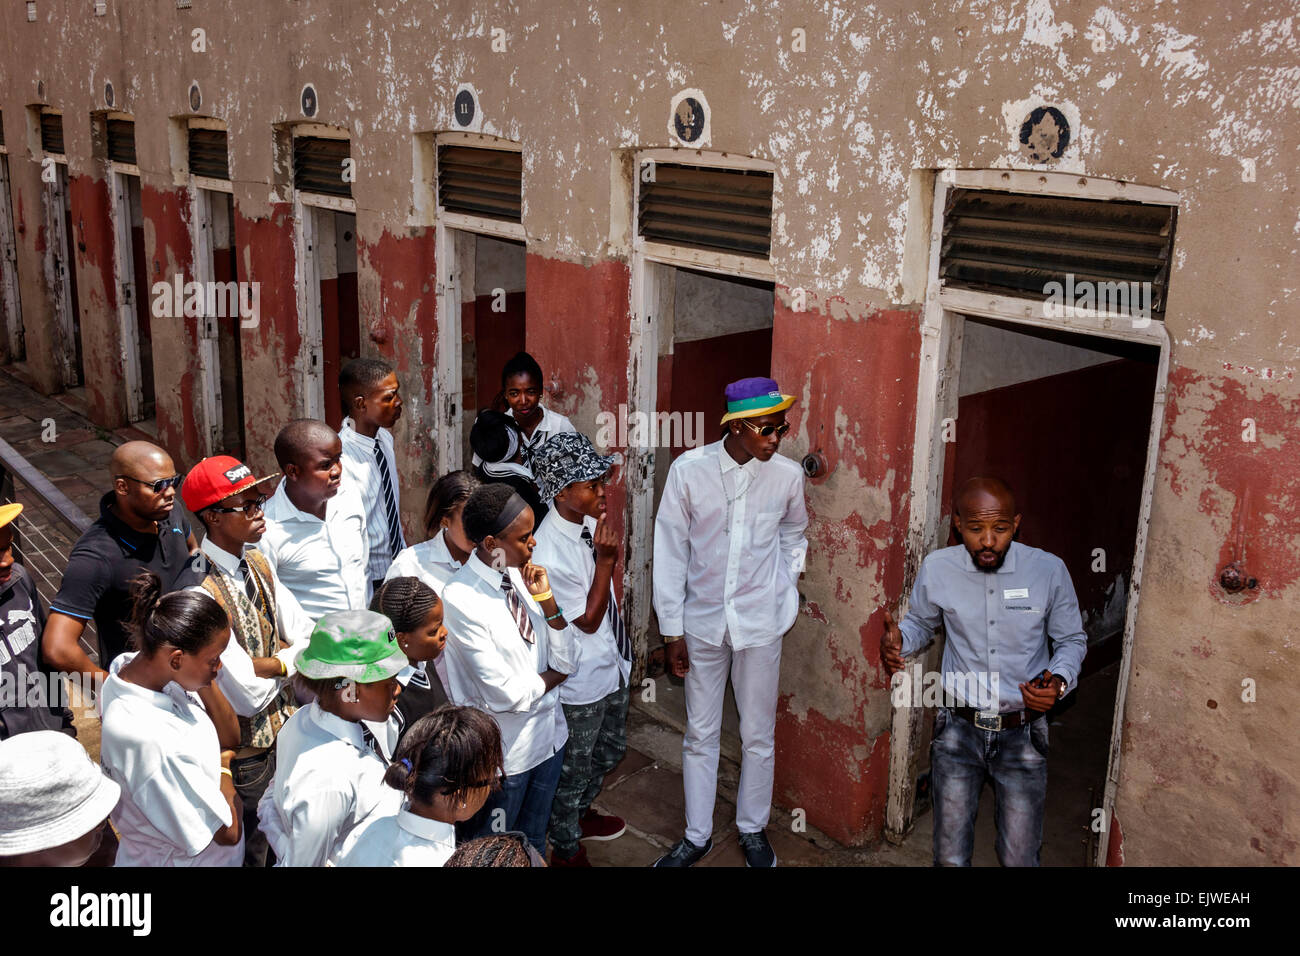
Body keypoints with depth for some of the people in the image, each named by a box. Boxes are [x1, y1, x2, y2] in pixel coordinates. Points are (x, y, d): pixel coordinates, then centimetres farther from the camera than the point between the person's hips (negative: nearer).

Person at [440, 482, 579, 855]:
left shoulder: (522, 576, -5)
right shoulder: (461, 600, -25)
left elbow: (567, 660, -6)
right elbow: (505, 695, -24)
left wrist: (546, 600, -18)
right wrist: (554, 674, -8)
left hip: (548, 736, 6)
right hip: (504, 753, -6)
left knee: (534, 844, 26)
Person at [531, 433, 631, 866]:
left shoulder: (589, 522, -8)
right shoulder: (548, 557, -33)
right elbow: (589, 621, -21)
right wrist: (606, 560, -29)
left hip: (612, 664, 8)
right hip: (582, 682, -8)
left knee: (610, 749, 28)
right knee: (574, 768, 15)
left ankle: (580, 814, 55)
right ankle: (566, 850, 40)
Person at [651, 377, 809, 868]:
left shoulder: (788, 475, -8)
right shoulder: (689, 470, -12)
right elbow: (670, 551, -6)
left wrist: (788, 587, 9)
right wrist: (672, 630, -5)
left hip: (760, 624, 1)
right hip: (702, 622, 0)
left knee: (759, 735, 12)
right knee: (700, 735, 12)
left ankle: (752, 829, 33)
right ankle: (696, 836, 28)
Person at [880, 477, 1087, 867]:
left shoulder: (1048, 570, -11)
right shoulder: (937, 569, -7)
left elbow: (1072, 640, 4)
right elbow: (920, 623, 12)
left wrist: (1059, 681, -17)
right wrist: (897, 640, -11)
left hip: (1022, 733, -1)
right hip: (959, 729, 1)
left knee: (1019, 859, 5)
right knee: (950, 857, 7)